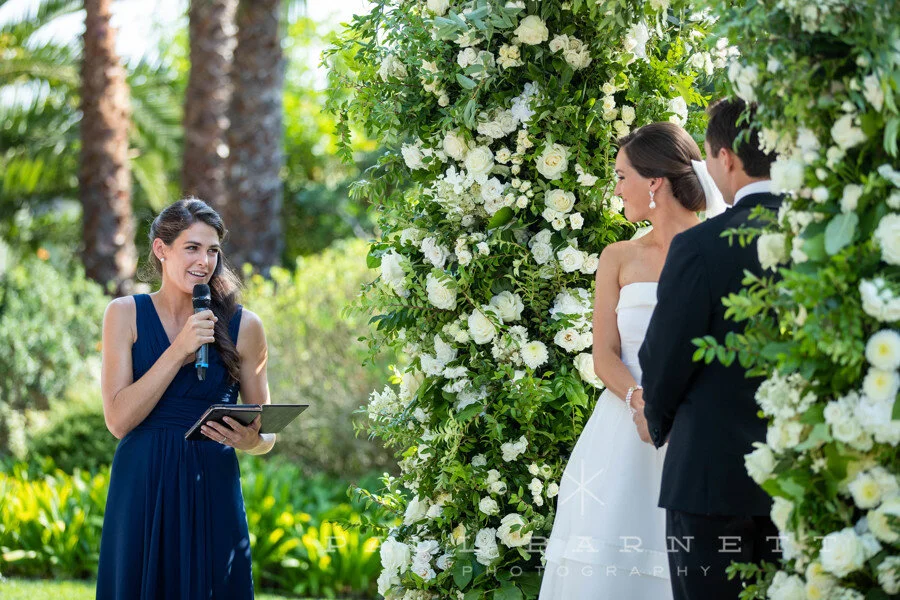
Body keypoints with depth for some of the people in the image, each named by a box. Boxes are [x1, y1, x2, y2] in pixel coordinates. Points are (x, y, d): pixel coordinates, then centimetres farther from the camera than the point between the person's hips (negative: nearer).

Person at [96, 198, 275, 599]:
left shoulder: (243, 326, 2)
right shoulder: (126, 314, 2)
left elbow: (266, 436, 8)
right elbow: (118, 420, -8)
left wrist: (251, 441, -15)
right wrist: (179, 351, -14)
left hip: (212, 494, 0)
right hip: (141, 491, 0)